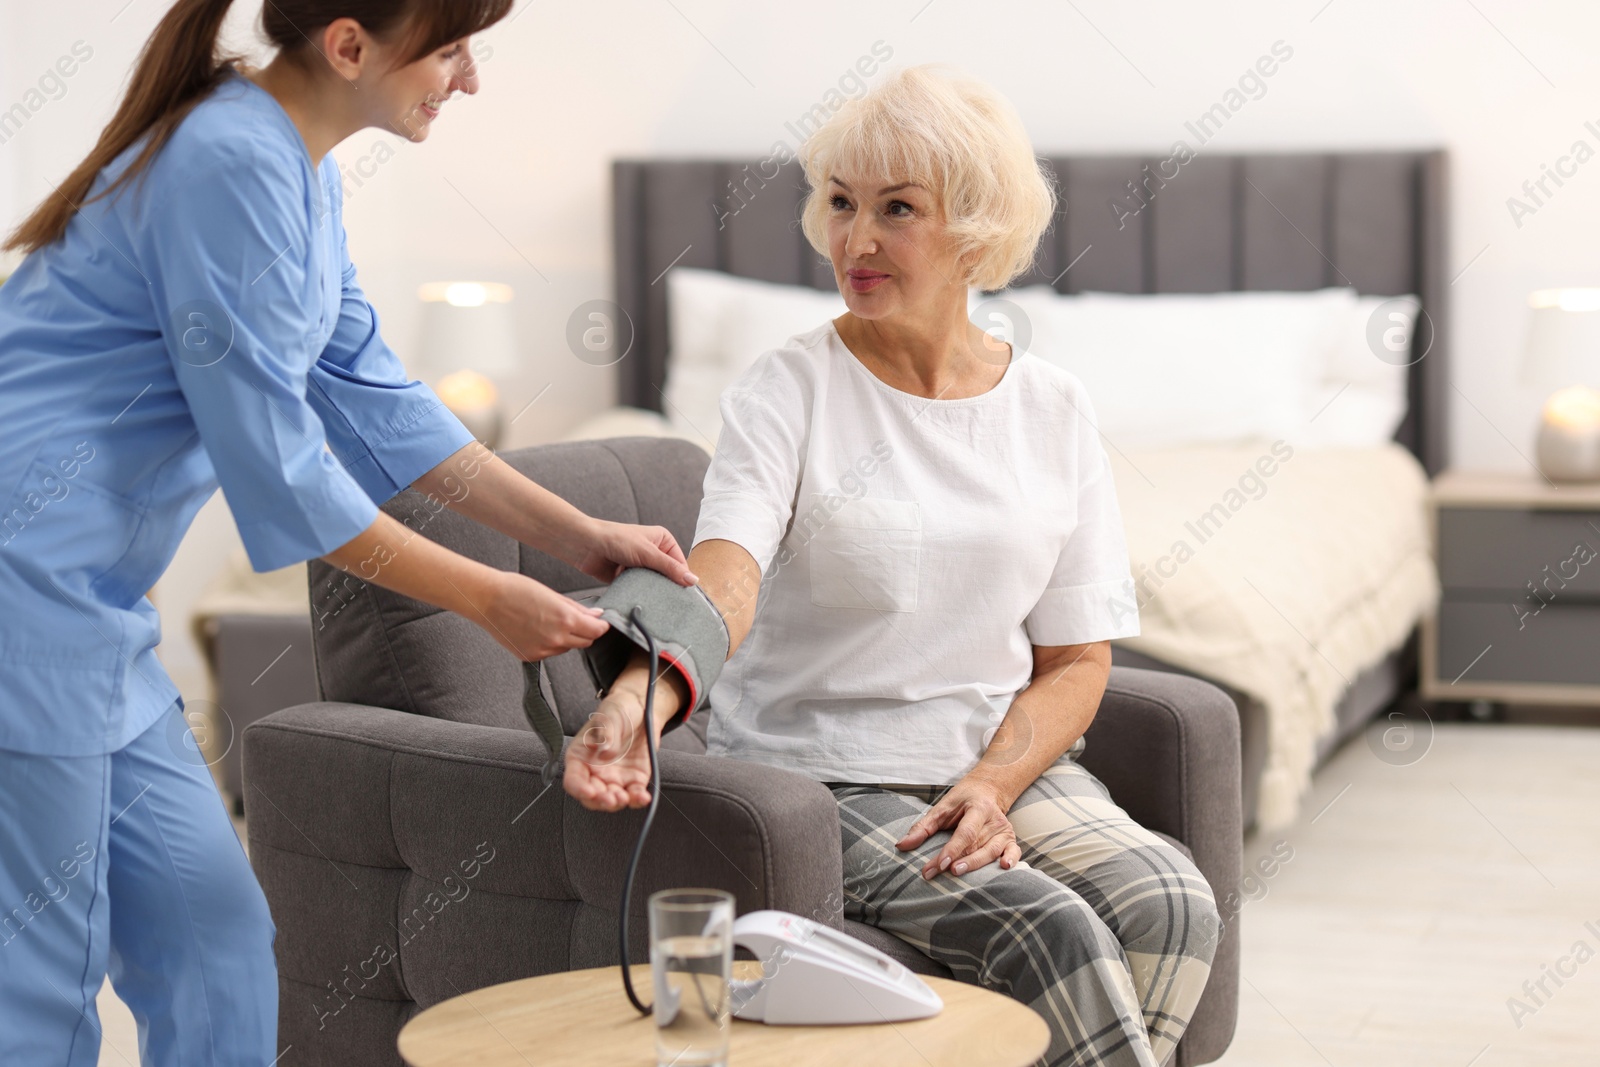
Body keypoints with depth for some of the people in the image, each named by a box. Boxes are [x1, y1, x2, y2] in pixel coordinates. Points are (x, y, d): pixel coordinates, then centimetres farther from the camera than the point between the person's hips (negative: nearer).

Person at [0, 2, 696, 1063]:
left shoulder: (299, 168, 11)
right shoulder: (231, 164, -19)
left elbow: (373, 396, 16)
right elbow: (276, 466, -19)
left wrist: (578, 535, 14)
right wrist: (489, 598, -10)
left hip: (93, 612, 10)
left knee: (215, 942, 12)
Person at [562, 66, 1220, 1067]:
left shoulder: (1054, 410, 6)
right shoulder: (789, 392, -5)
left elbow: (1076, 659, 5)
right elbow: (724, 574, -24)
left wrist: (991, 785, -13)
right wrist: (643, 691, -45)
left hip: (1006, 759, 4)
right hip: (820, 776, -4)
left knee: (1170, 904, -23)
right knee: (1043, 928, -28)